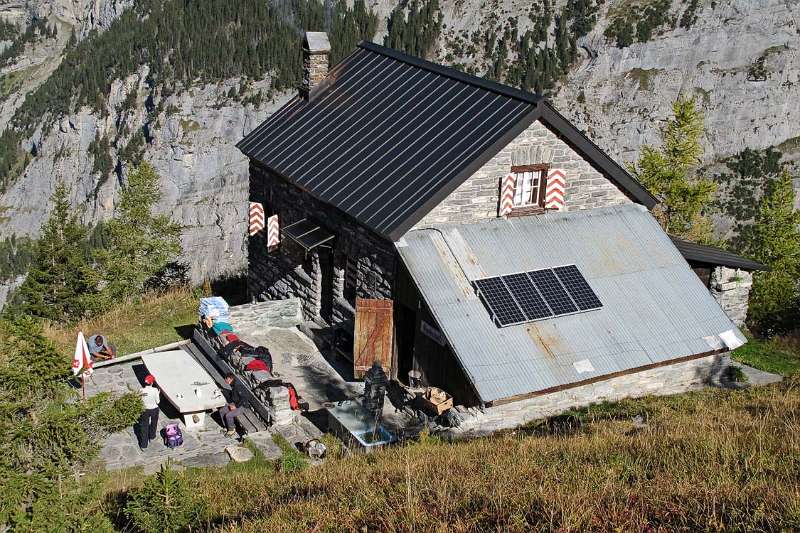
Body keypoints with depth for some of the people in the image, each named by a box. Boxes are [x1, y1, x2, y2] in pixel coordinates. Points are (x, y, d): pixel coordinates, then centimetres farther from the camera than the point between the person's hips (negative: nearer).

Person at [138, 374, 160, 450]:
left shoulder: (142, 390, -17)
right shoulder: (155, 390, -22)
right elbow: (157, 401, -12)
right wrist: (158, 394, 3)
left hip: (145, 410, 0)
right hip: (154, 409, 0)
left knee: (144, 427, 8)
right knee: (153, 423, 27)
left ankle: (143, 445, 8)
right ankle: (152, 436, 50)